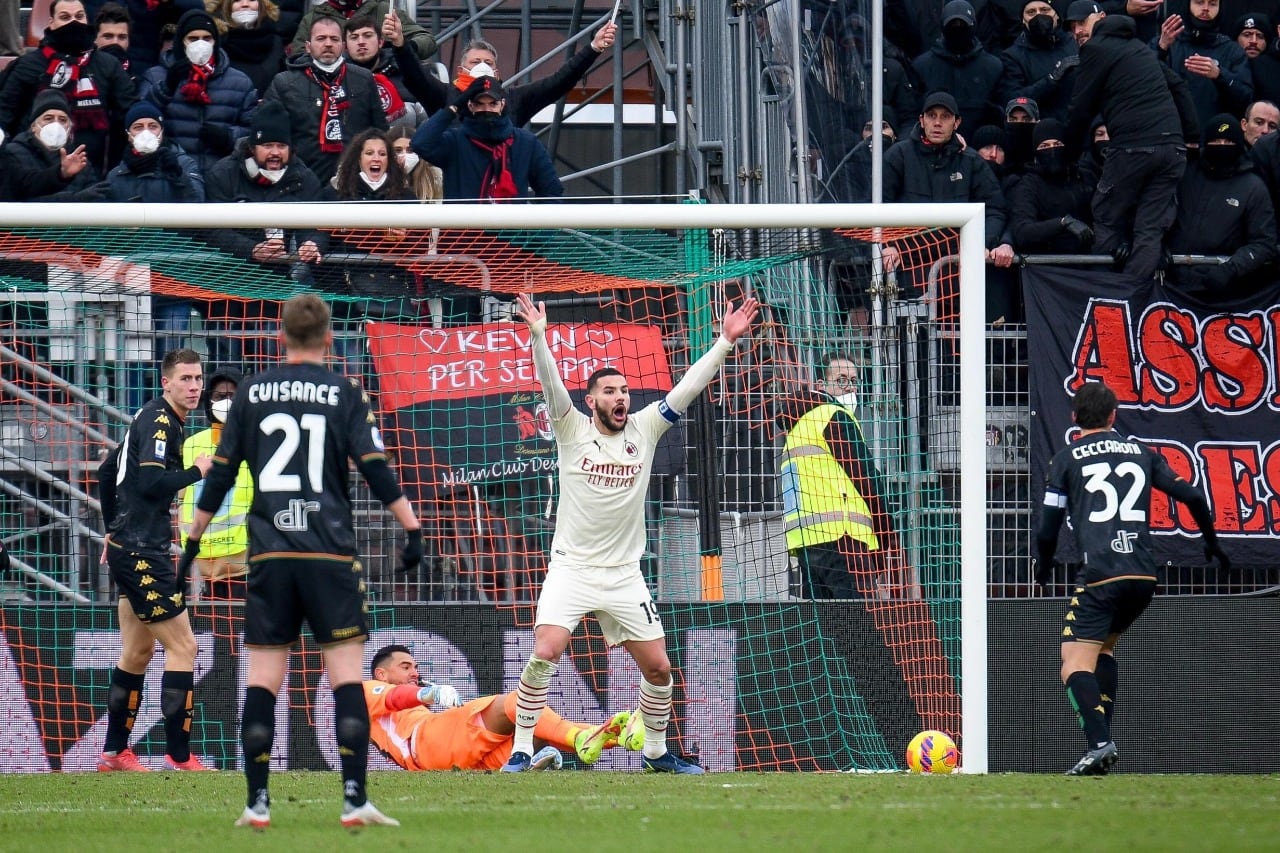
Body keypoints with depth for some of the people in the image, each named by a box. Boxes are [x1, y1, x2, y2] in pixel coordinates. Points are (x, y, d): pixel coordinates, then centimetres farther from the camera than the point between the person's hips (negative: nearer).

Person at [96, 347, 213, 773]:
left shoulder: (152, 419, 16)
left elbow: (107, 472, 25)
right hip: (142, 552, -10)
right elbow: (150, 481, -26)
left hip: (129, 548, 10)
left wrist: (115, 529, 30)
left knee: (137, 653, 16)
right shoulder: (159, 421, -14)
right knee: (182, 646, -9)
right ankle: (179, 756, -9)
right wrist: (196, 470, -16)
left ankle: (114, 752, 20)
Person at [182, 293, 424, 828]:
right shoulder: (344, 393, 1)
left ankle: (257, 803, 2)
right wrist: (411, 526, -3)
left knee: (262, 680, 5)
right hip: (330, 553, -2)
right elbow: (374, 468, -6)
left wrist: (194, 538, 18)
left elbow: (220, 474, 10)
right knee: (347, 675, -2)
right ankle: (354, 800, -10)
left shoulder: (251, 393, 8)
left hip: (268, 555, 2)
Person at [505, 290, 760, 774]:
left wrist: (726, 341, -7)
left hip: (624, 575, 3)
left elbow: (688, 387, 0)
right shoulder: (573, 430, -3)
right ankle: (521, 751, -12)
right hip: (571, 568, -3)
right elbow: (550, 384, -17)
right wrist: (537, 335, -33)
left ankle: (656, 752, 25)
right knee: (544, 654, -21)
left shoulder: (644, 430, 4)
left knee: (658, 667, 4)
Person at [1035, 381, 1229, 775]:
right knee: (1104, 645, 26)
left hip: (1100, 577, -5)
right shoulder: (1141, 453, 18)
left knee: (1076, 665, -6)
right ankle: (1102, 739, 15)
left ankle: (1098, 742, -28)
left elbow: (1047, 527, 7)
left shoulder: (1067, 458, 8)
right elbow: (1193, 497, 16)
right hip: (1145, 576, 5)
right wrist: (1211, 543, 33)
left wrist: (1043, 567, 27)